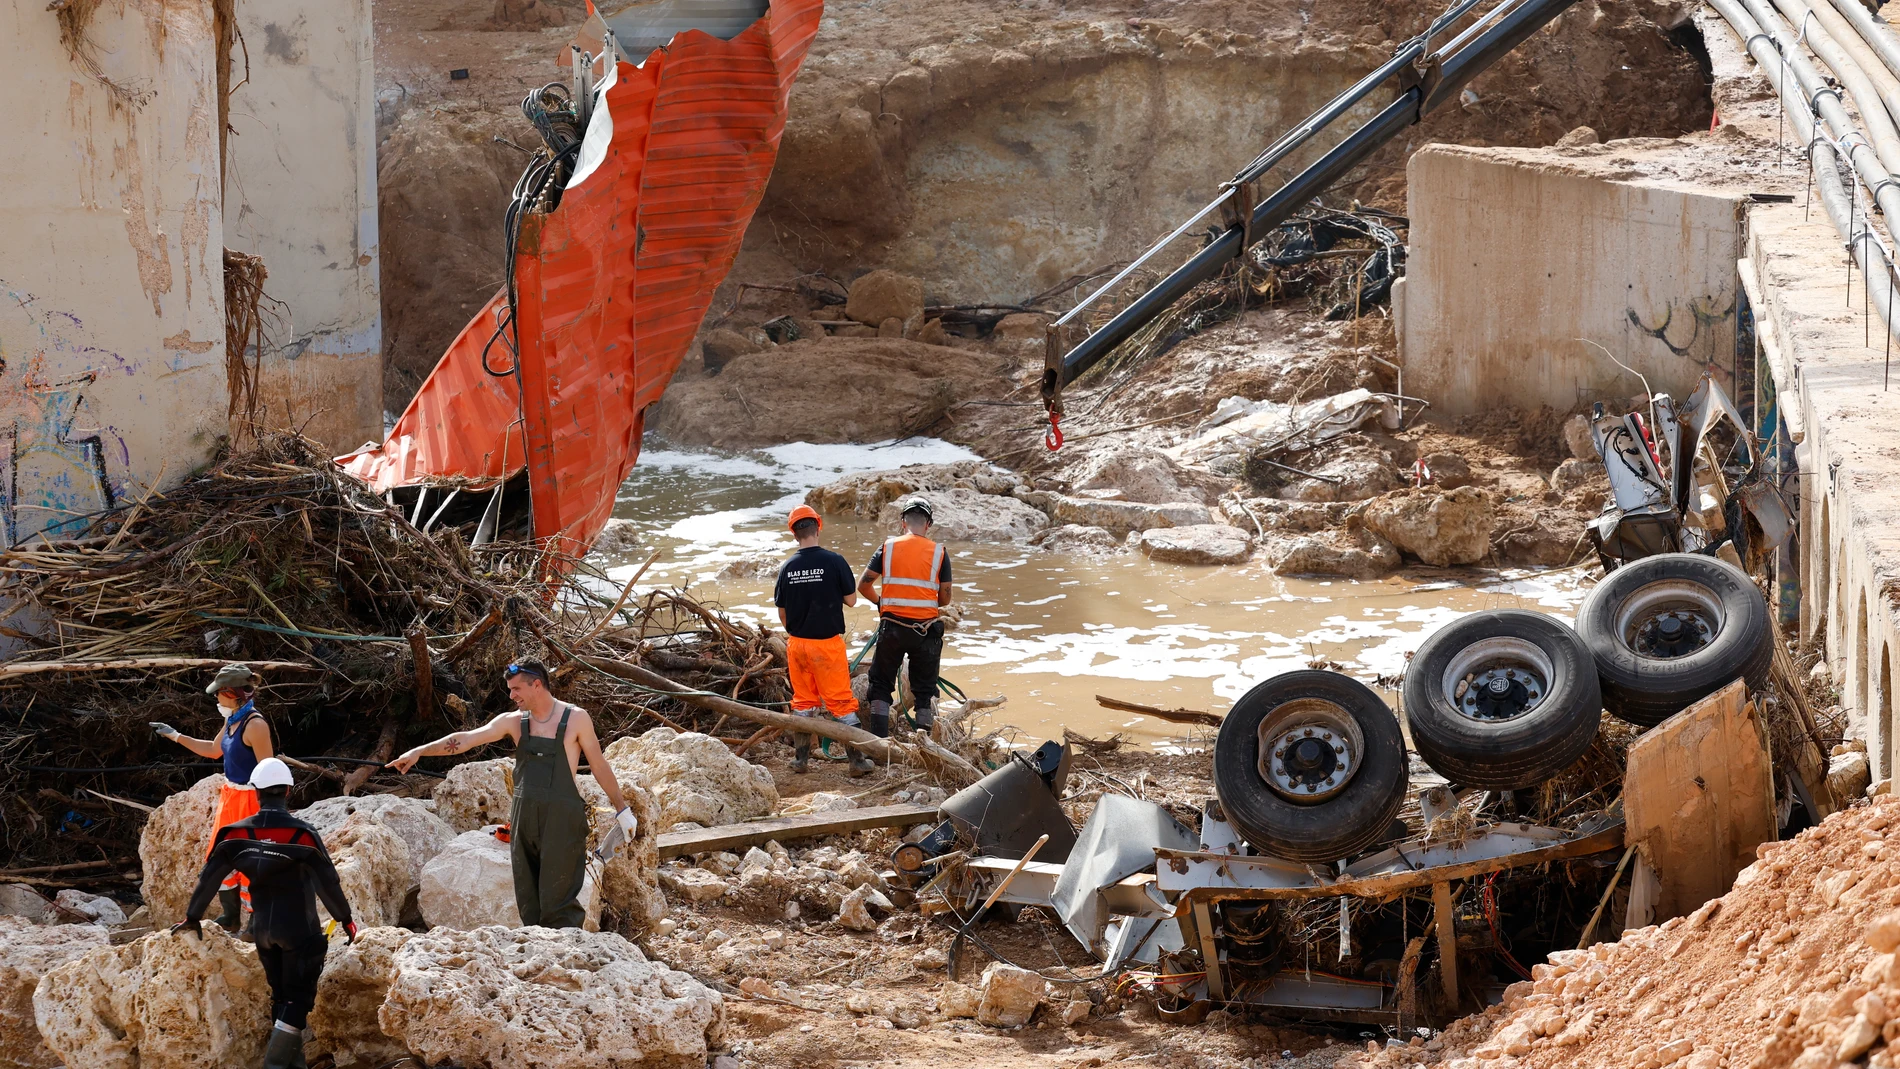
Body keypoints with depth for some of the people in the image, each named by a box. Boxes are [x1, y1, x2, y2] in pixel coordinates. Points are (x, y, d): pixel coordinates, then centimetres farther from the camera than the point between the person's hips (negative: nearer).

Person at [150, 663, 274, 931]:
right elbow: (214, 749, 22)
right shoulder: (232, 719, 4)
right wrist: (175, 736, 21)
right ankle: (230, 917, 33)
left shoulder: (255, 725, -24)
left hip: (250, 801, -10)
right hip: (230, 798, 10)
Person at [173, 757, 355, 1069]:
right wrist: (345, 919, 4)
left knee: (281, 996, 17)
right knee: (299, 997, 1)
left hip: (262, 929, 5)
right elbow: (327, 883, -11)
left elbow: (209, 877, 2)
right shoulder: (302, 835, -16)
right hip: (299, 929, -5)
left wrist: (193, 918, 17)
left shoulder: (236, 834, -4)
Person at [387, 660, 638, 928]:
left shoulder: (576, 719, 0)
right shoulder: (514, 722, 10)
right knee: (528, 903, 5)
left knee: (557, 900, -11)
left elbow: (599, 766, 6)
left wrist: (622, 810, 9)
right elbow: (466, 739, 3)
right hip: (524, 819, 5)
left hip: (562, 819, -5)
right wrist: (419, 752, -7)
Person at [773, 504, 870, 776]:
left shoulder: (787, 568, -2)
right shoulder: (834, 562, -13)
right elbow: (851, 599, -6)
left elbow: (782, 612, 6)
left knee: (803, 702, 16)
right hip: (828, 642, -3)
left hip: (797, 643, 3)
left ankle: (801, 759, 19)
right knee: (841, 703, 2)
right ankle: (857, 760, 4)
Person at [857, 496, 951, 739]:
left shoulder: (887, 548, -1)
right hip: (926, 631, 0)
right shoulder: (939, 553, -2)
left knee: (881, 685, 12)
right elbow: (945, 598, 2)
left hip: (892, 626, 0)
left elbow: (864, 586, 1)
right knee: (925, 689, 11)